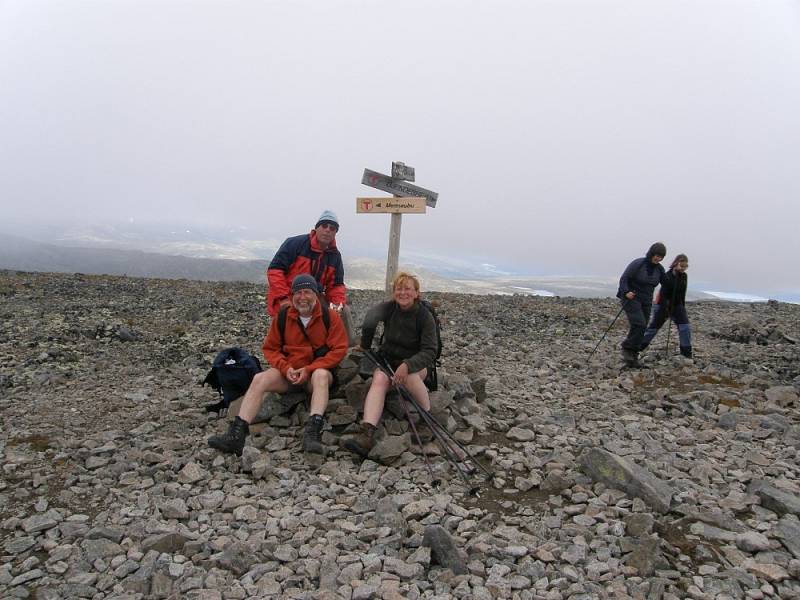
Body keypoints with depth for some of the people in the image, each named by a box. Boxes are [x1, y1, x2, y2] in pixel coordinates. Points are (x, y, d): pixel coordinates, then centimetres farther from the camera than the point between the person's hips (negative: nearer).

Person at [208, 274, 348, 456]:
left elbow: (338, 350, -11)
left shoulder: (330, 316, -7)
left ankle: (313, 432, -51)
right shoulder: (283, 317, 2)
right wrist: (285, 368, -13)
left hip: (319, 372, -3)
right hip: (289, 372, 3)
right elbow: (270, 348, 7)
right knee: (259, 379, -23)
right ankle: (236, 434, -33)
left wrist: (309, 369, -19)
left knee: (320, 375, -38)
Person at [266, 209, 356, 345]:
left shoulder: (335, 255, 5)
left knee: (343, 310, -3)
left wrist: (338, 302, -14)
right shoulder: (295, 243, -13)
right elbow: (275, 270, -17)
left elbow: (336, 285, 7)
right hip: (285, 302, -5)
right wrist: (283, 298, -24)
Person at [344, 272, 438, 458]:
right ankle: (366, 434, -48)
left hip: (415, 362, -2)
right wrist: (365, 346, -27)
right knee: (379, 380, -31)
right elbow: (372, 317, -26)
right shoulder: (389, 307, -4)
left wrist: (407, 365, -33)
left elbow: (429, 351, -19)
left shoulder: (425, 316, -11)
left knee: (408, 375, -37)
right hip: (387, 359, 2)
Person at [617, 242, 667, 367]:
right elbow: (624, 279, -15)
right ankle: (627, 349, -7)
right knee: (639, 324, -23)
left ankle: (632, 358, 9)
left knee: (640, 329, 2)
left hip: (646, 301, 6)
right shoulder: (637, 263, -14)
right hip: (631, 298, -5)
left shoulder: (659, 269, 2)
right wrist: (626, 292, -31)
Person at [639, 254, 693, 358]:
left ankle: (686, 352, 0)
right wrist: (666, 311, -26)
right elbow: (663, 294, -23)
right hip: (663, 305, -5)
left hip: (677, 305, 6)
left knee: (685, 327, -8)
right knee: (654, 326, 2)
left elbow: (682, 293, 12)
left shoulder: (684, 276, 0)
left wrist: (683, 307, 13)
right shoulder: (668, 276, -21)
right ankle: (638, 348, 15)